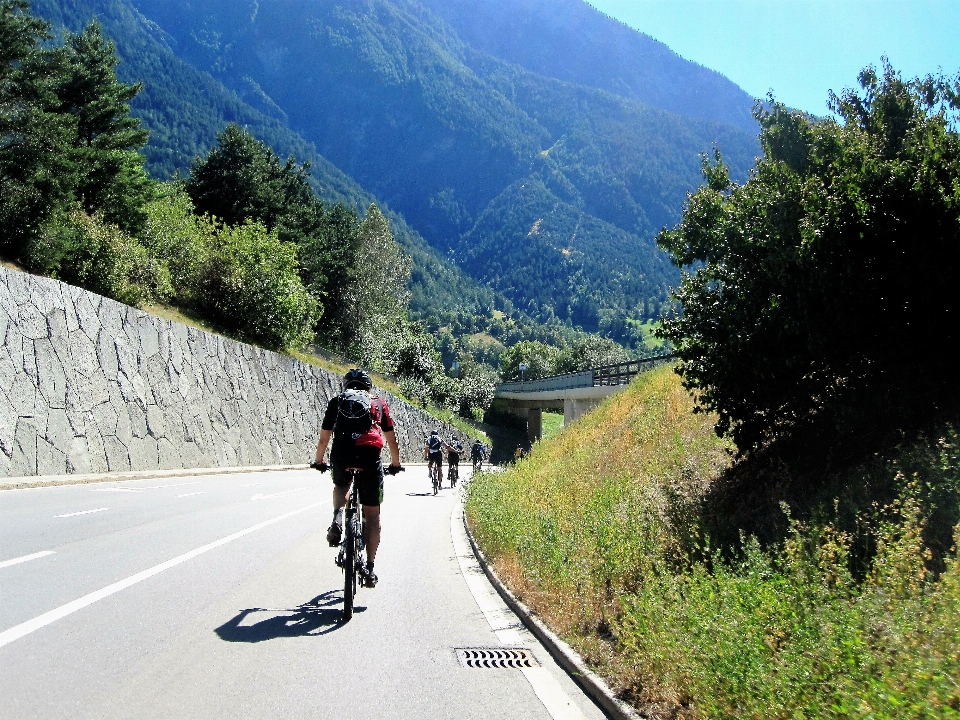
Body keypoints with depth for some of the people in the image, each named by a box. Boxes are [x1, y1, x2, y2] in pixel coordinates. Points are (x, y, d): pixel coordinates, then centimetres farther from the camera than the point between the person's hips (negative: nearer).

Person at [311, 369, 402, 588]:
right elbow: (391, 439, 28)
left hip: (341, 455, 1)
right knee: (372, 514, 11)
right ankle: (369, 568, 8)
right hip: (370, 455, -1)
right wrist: (395, 464, 42)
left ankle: (338, 519, 5)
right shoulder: (378, 403, 24)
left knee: (341, 486, 34)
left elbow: (324, 438, 27)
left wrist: (319, 461, 43)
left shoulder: (336, 401, 24)